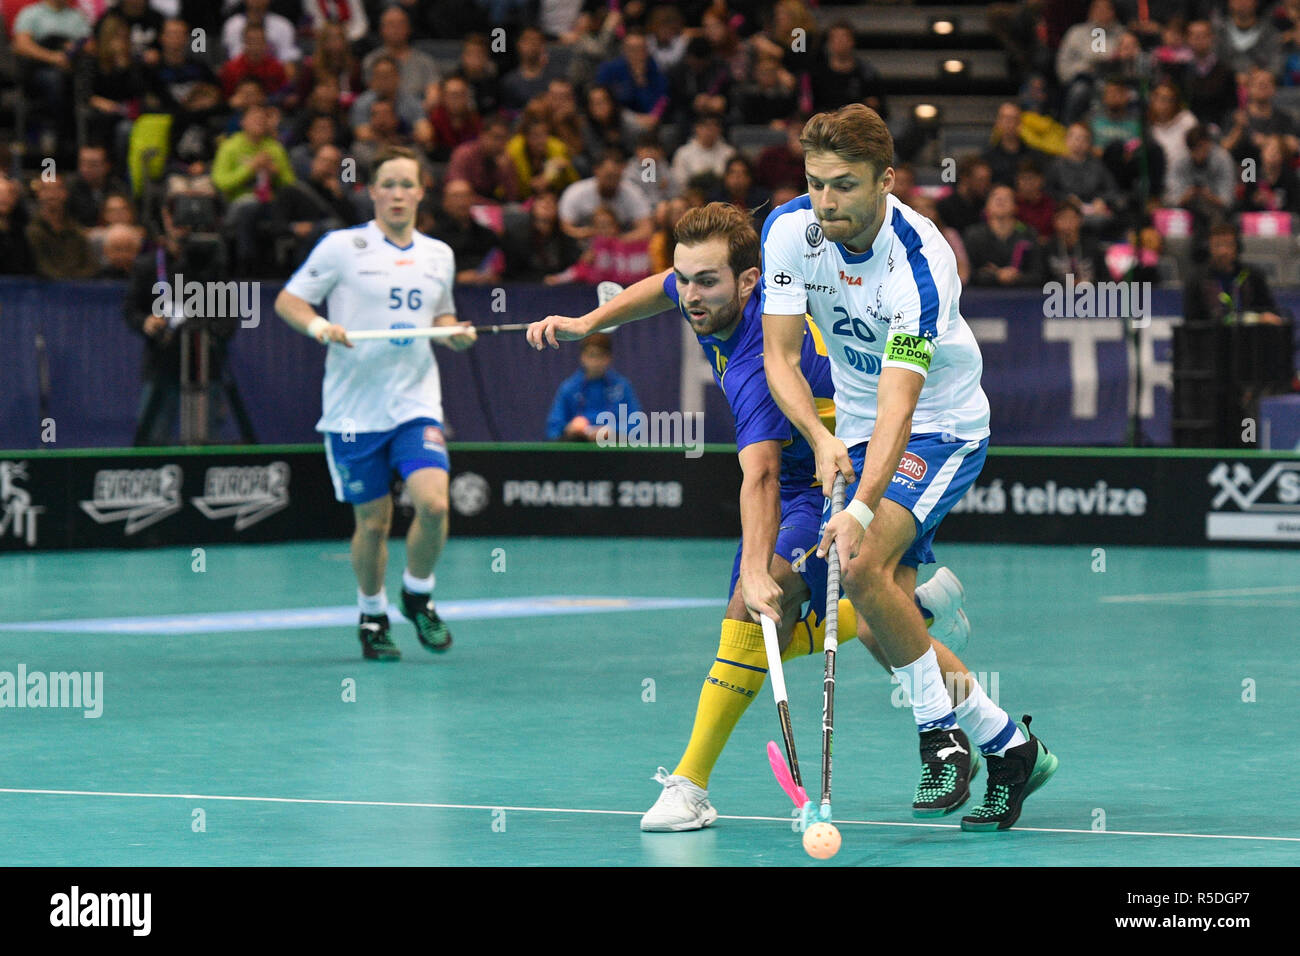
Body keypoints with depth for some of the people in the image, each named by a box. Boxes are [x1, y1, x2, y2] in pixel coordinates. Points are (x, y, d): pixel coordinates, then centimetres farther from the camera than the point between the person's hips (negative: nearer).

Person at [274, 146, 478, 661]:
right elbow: (287, 299, 1)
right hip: (354, 409, -2)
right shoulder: (342, 246, -2)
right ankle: (372, 615, 26)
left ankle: (418, 594, 9)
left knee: (433, 504, -17)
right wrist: (317, 325, -18)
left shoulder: (438, 255, 10)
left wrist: (457, 333, 2)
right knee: (373, 521, 2)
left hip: (417, 404, 2)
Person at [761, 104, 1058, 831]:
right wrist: (820, 437, -29)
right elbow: (780, 355, -11)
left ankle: (940, 728, -8)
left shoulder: (919, 265, -31)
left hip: (944, 427, -6)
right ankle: (1009, 746, 13)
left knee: (863, 567, -27)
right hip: (855, 430, 6)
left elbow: (898, 407, -38)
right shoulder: (791, 231, -14)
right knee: (881, 624, -3)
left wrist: (862, 511, -50)